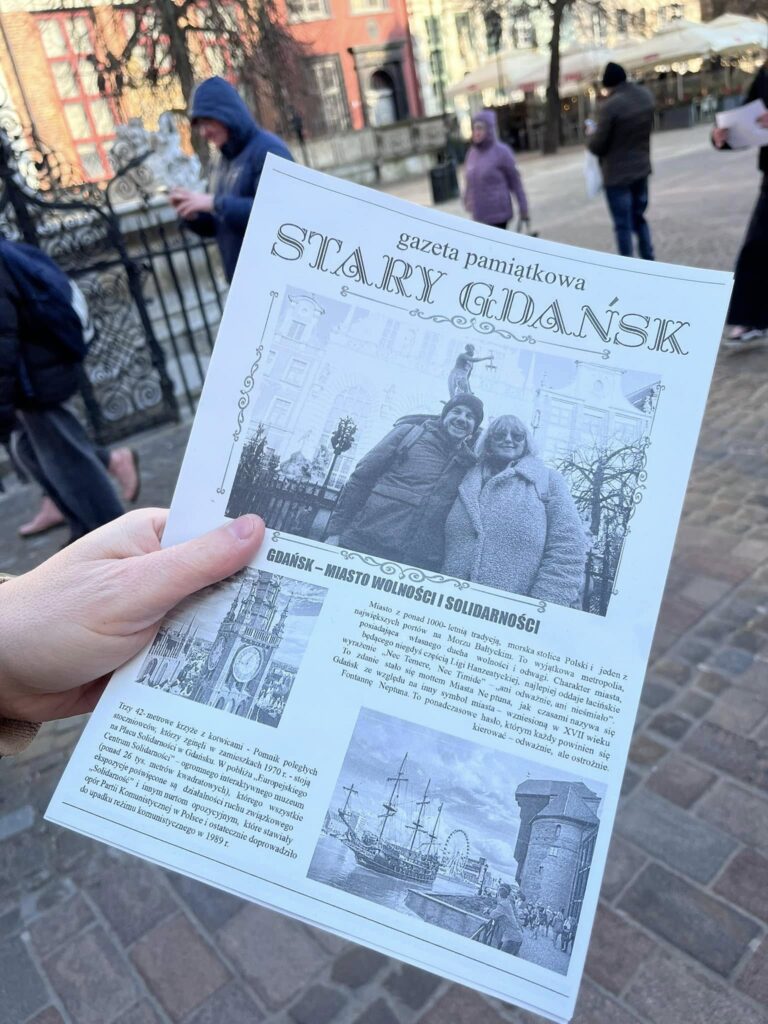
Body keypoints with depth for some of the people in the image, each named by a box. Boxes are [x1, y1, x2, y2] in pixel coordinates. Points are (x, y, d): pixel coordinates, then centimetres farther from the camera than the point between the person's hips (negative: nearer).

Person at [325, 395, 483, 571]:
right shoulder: (408, 433, 8)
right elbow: (361, 479, 5)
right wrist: (335, 531, 0)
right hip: (364, 545, -1)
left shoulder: (468, 463, 13)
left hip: (420, 567, 1)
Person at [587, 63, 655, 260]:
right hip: (641, 167, 7)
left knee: (623, 225, 2)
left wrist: (590, 137, 4)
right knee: (639, 218, 21)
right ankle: (648, 261, 26)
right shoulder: (646, 95, 1)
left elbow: (597, 146, -17)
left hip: (617, 174, -7)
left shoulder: (610, 106, -23)